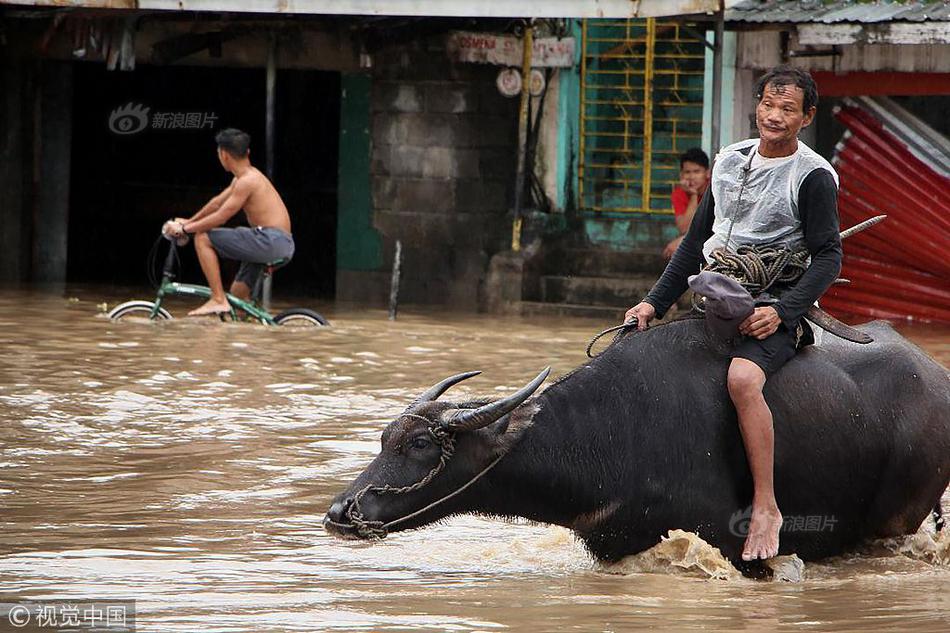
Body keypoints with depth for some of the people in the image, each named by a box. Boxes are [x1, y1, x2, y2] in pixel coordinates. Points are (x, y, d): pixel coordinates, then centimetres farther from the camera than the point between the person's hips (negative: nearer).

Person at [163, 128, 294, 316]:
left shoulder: (247, 181, -13)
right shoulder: (245, 177, 18)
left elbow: (220, 217, -14)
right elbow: (217, 203, 29)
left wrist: (184, 229, -6)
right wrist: (188, 222, 32)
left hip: (270, 239, -10)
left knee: (203, 238, -8)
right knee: (238, 296, 18)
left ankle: (218, 299, -10)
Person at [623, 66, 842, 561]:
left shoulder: (814, 176, -5)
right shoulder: (730, 162, 13)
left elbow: (828, 258, -8)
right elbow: (696, 240, 19)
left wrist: (780, 311, -19)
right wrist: (656, 302, 11)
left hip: (775, 309, -7)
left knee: (742, 377, -35)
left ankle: (766, 508, -32)